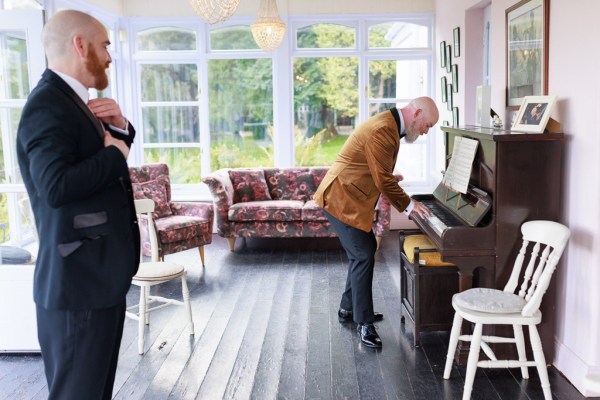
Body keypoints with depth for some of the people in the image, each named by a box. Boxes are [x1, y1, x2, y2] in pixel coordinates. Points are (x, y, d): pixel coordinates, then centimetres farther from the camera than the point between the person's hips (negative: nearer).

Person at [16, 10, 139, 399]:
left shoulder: (75, 101, 13)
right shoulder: (48, 105, -18)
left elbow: (113, 151, 23)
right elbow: (56, 185, -32)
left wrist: (119, 127, 2)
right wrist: (114, 153, -17)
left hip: (101, 279, 10)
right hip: (78, 285, -10)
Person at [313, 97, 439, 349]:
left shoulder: (390, 126, 11)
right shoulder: (382, 131, -22)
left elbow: (383, 175, 15)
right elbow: (384, 180, -21)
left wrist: (407, 202, 9)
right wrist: (408, 205, -9)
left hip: (352, 197, 11)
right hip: (342, 199, -11)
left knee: (364, 250, 16)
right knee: (363, 256, -8)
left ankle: (349, 309, 29)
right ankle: (364, 322, 1)